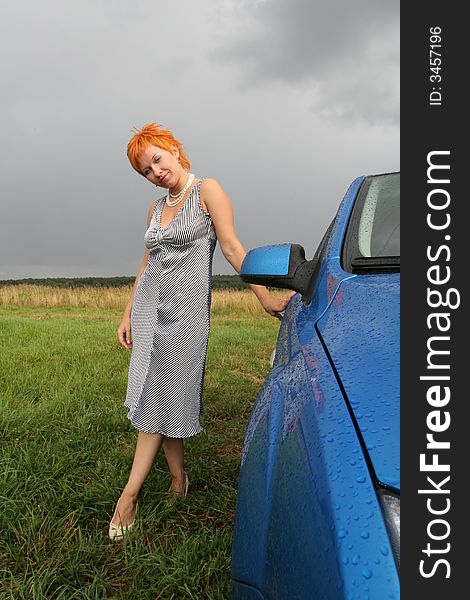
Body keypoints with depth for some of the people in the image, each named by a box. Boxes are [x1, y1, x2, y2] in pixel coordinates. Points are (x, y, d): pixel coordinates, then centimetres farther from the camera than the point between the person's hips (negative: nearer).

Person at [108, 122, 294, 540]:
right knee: (153, 397, 4)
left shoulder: (207, 191, -1)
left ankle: (131, 492, 3)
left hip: (187, 308, -6)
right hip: (149, 306, 6)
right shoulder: (157, 207, 16)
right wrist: (128, 314, 15)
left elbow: (232, 247, -8)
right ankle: (178, 479, 17)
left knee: (164, 398, -3)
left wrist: (265, 296, -14)